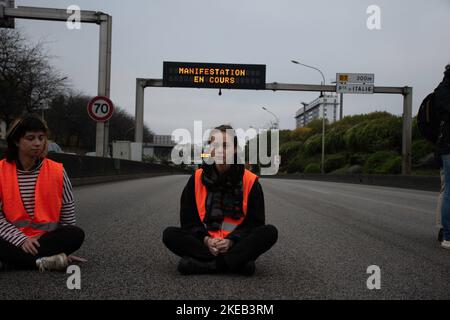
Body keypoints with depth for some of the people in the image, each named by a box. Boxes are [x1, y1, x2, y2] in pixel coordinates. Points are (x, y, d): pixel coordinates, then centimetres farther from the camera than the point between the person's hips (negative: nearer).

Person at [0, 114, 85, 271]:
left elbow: (68, 214, 4)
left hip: (47, 237, 2)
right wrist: (22, 240, -18)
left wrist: (63, 243, -2)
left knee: (77, 235, -27)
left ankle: (17, 259, -21)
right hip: (14, 240, -1)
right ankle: (43, 261, -28)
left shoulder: (57, 171, -2)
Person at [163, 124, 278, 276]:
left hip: (236, 243, -1)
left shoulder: (249, 180, -3)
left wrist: (231, 240, -18)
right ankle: (238, 262, -30)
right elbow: (188, 219, 3)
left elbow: (254, 222, -1)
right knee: (169, 234, -23)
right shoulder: (197, 178, 1)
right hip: (204, 242, 1)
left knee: (270, 232, -26)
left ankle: (203, 264, -31)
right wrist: (206, 240, -16)